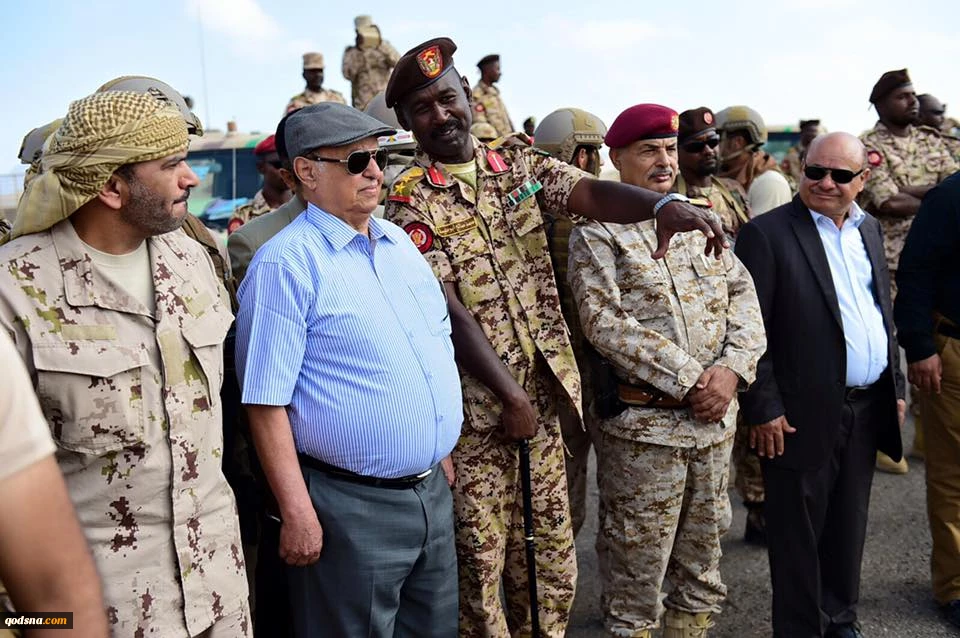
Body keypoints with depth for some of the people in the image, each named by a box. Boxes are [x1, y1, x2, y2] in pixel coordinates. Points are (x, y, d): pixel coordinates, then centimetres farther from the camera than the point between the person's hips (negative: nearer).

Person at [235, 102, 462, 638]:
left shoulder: (401, 243, 9)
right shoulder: (286, 263, -14)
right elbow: (266, 402, -16)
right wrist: (297, 513, -17)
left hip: (433, 491, 7)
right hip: (350, 507, -7)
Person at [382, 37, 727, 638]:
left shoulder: (517, 161, 5)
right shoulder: (411, 200, -9)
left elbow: (593, 193, -13)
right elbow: (448, 310, -15)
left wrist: (665, 202, -33)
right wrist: (510, 396, -17)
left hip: (544, 387, 4)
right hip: (474, 401, -4)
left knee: (552, 555, 16)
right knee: (481, 559, 9)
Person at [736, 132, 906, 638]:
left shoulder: (869, 229, 12)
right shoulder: (767, 233, -11)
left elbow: (884, 312, 19)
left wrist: (895, 386, 16)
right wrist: (763, 408, -16)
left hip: (867, 408, 7)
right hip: (804, 414, -6)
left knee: (848, 526, 18)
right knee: (798, 534, 7)